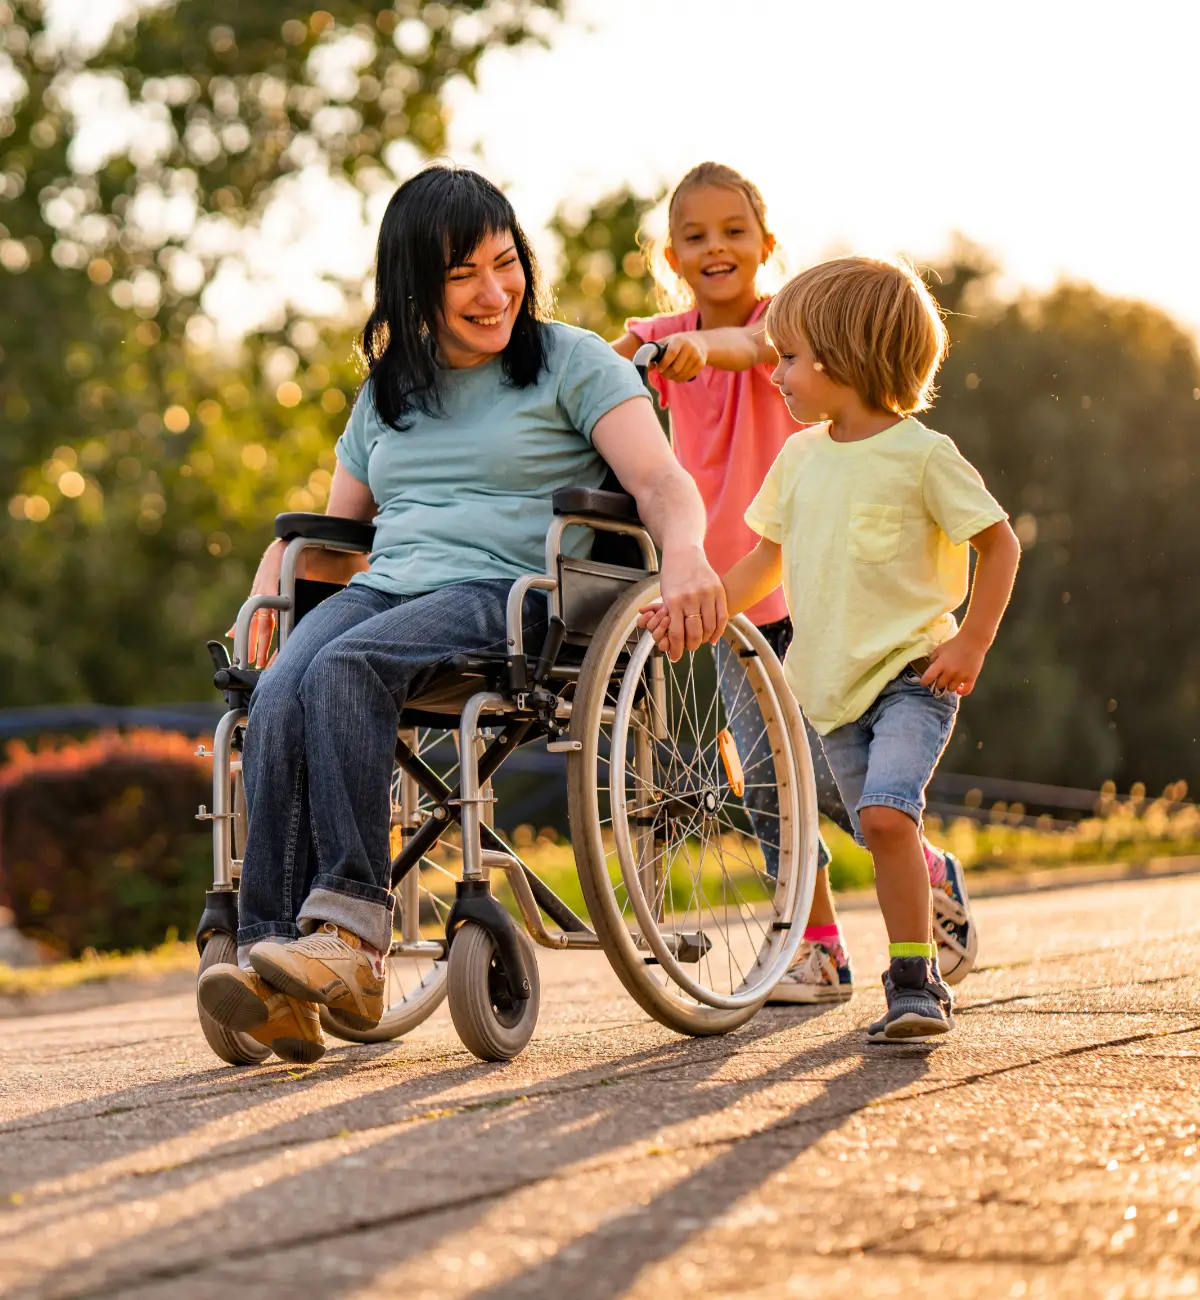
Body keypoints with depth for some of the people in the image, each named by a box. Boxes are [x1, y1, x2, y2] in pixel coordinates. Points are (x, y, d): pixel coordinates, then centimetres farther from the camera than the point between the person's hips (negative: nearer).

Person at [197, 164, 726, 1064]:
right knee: (279, 700, -28)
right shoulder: (389, 390, 25)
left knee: (344, 669, -34)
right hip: (385, 587, 5)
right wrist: (270, 581, 7)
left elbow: (662, 482, -3)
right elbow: (333, 526, 30)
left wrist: (685, 553, -27)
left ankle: (351, 935, -38)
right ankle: (277, 968, -37)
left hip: (513, 594, -5)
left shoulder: (572, 363, 9)